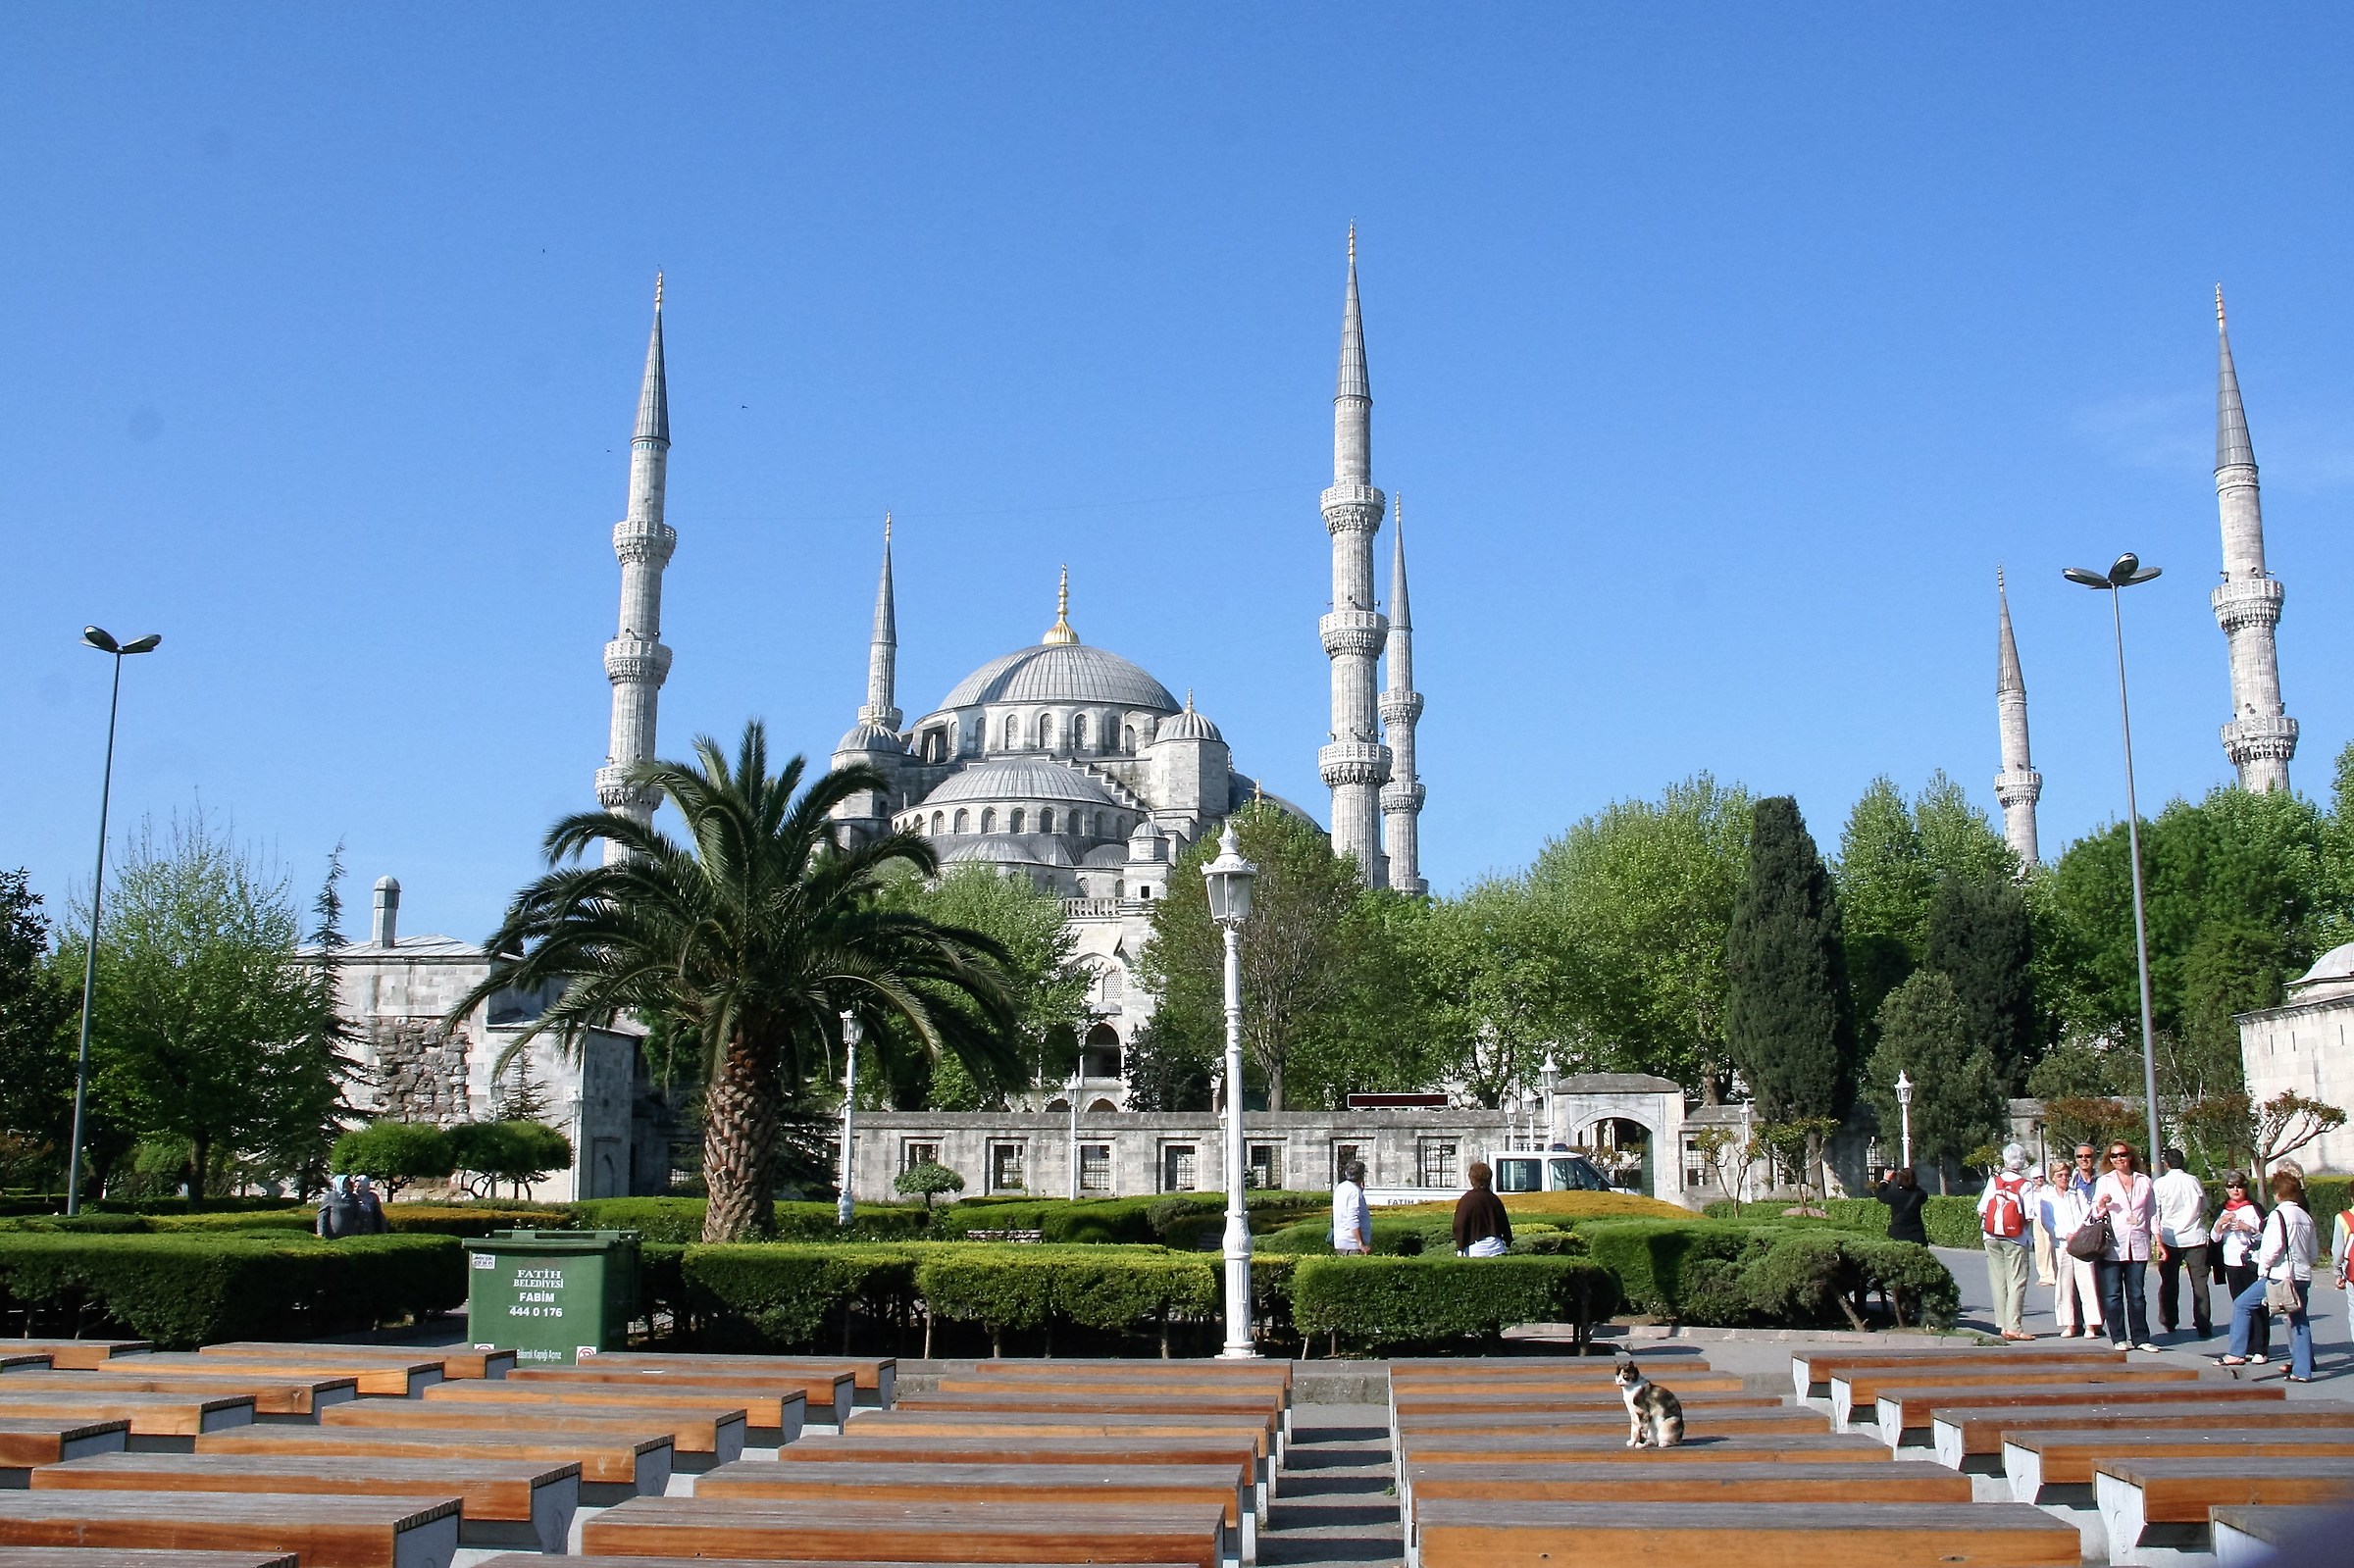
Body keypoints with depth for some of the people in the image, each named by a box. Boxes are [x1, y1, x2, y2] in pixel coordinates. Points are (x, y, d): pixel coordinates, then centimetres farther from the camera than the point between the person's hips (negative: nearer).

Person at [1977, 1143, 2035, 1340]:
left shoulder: (1994, 1181, -1)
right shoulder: (2024, 1185, -8)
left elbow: (1981, 1211, -4)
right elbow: (2029, 1217, -10)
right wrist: (2019, 1222, 9)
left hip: (1992, 1236, 3)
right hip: (2015, 1238, -3)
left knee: (1998, 1281, 9)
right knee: (2016, 1281, 0)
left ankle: (2003, 1325, 11)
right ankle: (2014, 1327, -6)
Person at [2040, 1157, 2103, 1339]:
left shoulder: (2078, 1193, 15)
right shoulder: (2047, 1198, 11)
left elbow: (2087, 1213, 4)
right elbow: (2047, 1222, 3)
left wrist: (2079, 1231, -13)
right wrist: (2065, 1235, -11)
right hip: (2060, 1245, 0)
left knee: (2087, 1283, -7)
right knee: (2063, 1285, -1)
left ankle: (2091, 1324, -6)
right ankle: (2070, 1324, 5)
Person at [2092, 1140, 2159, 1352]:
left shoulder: (2144, 1181, 12)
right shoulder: (2104, 1182, 8)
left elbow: (2152, 1213, 15)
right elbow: (2095, 1214, 7)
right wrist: (2101, 1205, -15)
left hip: (2138, 1245, 1)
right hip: (2113, 1246, -1)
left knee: (2137, 1294, 3)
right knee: (2113, 1295, -3)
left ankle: (2140, 1338, 8)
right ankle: (2118, 1338, 2)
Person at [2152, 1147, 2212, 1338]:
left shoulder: (2160, 1183, -5)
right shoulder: (2195, 1181, 1)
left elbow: (2155, 1214, -4)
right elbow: (2205, 1207, 14)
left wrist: (2158, 1240, 6)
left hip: (2170, 1239, -1)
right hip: (2195, 1238, 1)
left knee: (2168, 1283, 11)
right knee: (2199, 1283, 3)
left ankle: (2168, 1323, 19)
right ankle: (2203, 1326, -1)